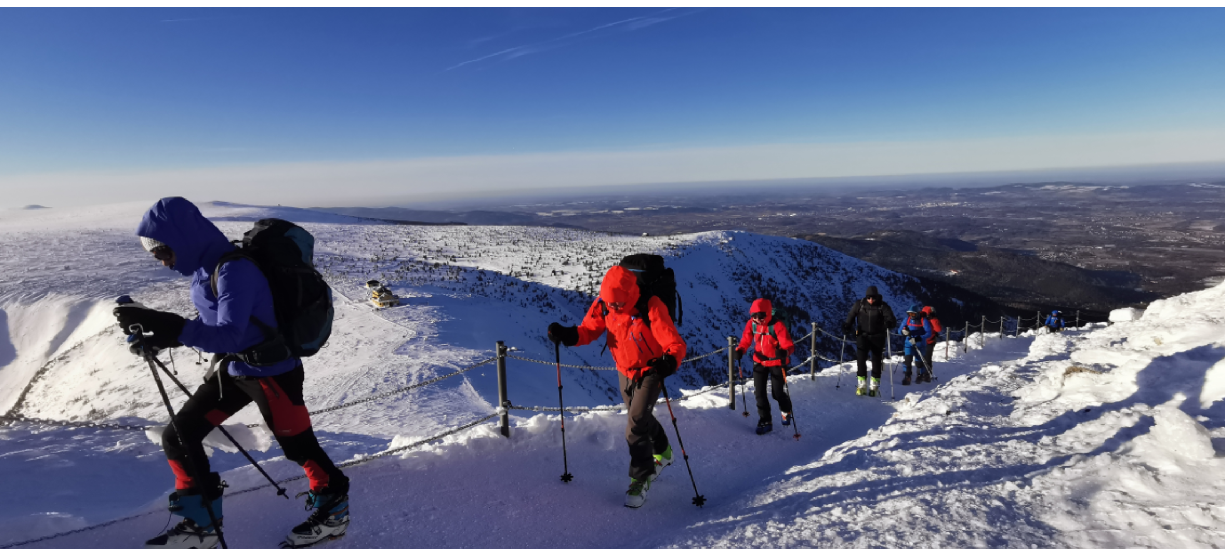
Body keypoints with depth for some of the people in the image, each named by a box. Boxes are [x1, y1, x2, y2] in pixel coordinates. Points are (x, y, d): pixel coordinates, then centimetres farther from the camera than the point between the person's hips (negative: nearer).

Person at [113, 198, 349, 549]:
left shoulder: (235, 269, -25)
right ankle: (200, 524, 27)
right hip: (234, 369, 9)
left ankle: (333, 510, 28)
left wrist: (169, 326, -40)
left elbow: (228, 335, -34)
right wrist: (160, 338, 4)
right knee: (178, 437, 11)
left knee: (300, 448, 5)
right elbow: (210, 326, 15)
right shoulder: (203, 268, 3)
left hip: (273, 373, -9)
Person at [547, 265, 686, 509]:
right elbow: (588, 330, -5)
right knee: (641, 417, 24)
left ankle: (641, 477, 11)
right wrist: (567, 335, -25)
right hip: (624, 371, 6)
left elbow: (676, 344, -30)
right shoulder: (603, 305, -15)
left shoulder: (651, 308, -30)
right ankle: (662, 452, 53)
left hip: (650, 372, -6)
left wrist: (669, 361, -51)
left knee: (635, 427, -12)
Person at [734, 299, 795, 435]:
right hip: (759, 361, 4)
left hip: (777, 362, -4)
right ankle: (765, 421, 20)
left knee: (777, 393, 3)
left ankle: (786, 411, 38)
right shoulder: (751, 324, -11)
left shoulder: (777, 326, -26)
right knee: (759, 392, 3)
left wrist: (784, 352, -51)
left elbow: (789, 345, -29)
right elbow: (746, 340, -1)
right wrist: (740, 350, -21)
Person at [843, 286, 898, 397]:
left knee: (876, 361, 6)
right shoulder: (859, 304, -3)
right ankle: (862, 385, -1)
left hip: (877, 337, -1)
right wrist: (847, 326, -5)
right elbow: (851, 316, 9)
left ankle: (875, 386, 19)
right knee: (861, 359, -9)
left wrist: (889, 323, -37)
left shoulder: (883, 306, -8)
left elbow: (892, 320, -15)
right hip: (862, 335, 1)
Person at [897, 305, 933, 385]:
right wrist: (903, 331, -22)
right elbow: (899, 330, 3)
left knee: (919, 361, 8)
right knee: (907, 360, -10)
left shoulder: (923, 320, -10)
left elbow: (929, 333, -16)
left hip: (919, 345, -2)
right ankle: (907, 377, -2)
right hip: (908, 343, 2)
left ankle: (925, 375, 33)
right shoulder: (907, 319, 0)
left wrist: (918, 338, -30)